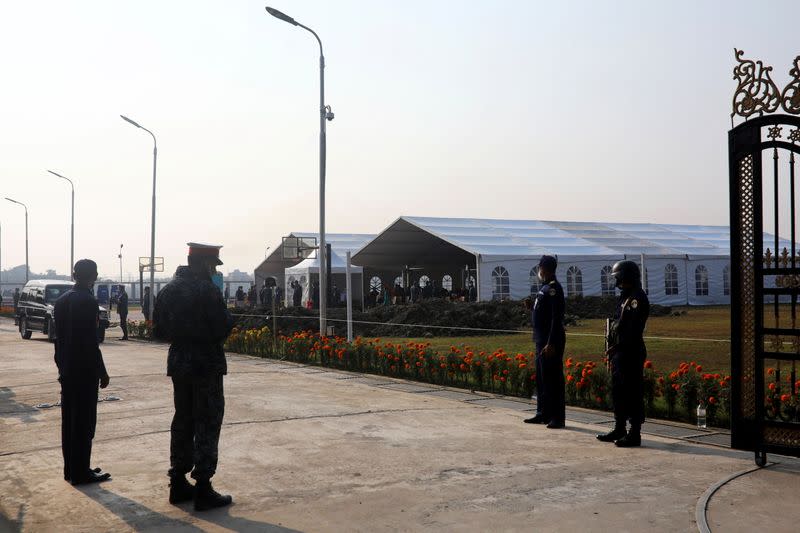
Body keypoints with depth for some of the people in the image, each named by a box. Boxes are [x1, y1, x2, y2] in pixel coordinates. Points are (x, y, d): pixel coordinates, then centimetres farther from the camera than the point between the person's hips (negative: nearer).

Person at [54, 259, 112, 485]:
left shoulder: (62, 300, 9)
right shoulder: (88, 302, -17)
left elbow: (59, 337, 13)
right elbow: (91, 342, -19)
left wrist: (62, 366, 20)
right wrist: (102, 372, -12)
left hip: (67, 370, 8)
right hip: (85, 371, -8)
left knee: (69, 421, 13)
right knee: (84, 423, -1)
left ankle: (71, 469, 21)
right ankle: (81, 472, 4)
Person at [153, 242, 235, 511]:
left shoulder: (168, 290, 7)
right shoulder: (207, 290, -17)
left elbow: (159, 330, 10)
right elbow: (223, 328, -19)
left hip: (178, 363, 7)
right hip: (207, 365, -7)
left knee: (182, 421, 16)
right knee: (207, 424, -1)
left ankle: (178, 483, 22)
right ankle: (203, 489, 1)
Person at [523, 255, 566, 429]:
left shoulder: (553, 288, -14)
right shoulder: (545, 287, 15)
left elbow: (557, 318, -21)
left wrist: (551, 343, -25)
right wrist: (532, 307, 7)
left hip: (550, 342, -10)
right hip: (541, 340, 10)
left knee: (553, 379, -5)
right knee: (541, 379, 15)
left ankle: (558, 418, 0)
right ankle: (543, 414, 24)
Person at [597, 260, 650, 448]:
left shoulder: (637, 298, -14)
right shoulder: (624, 297, 17)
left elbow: (633, 329, -21)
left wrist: (617, 346, -20)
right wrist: (612, 348, 14)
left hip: (631, 354, -10)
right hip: (619, 353, 10)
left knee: (633, 393, -5)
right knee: (617, 391, 16)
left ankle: (635, 434, 1)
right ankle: (619, 429, 26)